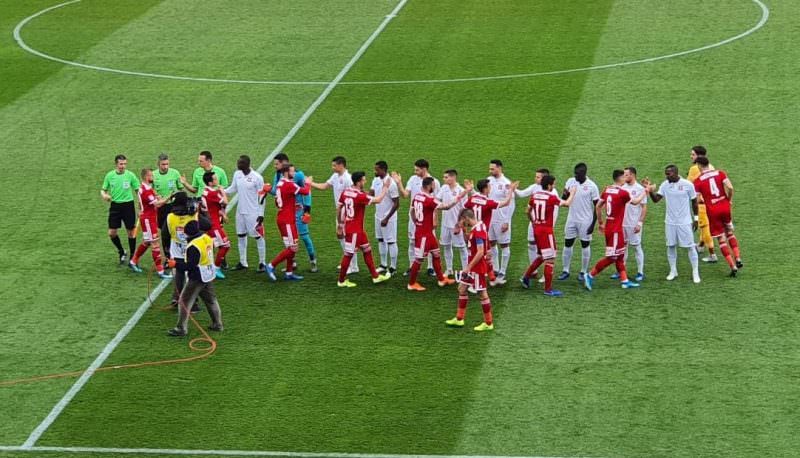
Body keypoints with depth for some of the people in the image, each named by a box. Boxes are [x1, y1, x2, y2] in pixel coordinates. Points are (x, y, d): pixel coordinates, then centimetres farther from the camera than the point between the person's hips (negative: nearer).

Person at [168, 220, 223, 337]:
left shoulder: (193, 246, -25)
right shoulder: (207, 238, 0)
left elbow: (190, 266, -25)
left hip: (197, 278, -9)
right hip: (209, 275, 9)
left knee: (185, 301, 0)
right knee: (211, 299, 21)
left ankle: (181, 328, 2)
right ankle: (217, 324, 31)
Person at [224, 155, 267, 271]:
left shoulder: (257, 177, -15)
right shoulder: (237, 174, 3)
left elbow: (261, 197, -11)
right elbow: (233, 188, 17)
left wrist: (261, 214, -12)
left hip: (253, 212, -7)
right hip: (240, 211, 7)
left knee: (258, 236, 1)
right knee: (241, 236, 11)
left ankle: (262, 263, 8)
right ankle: (242, 263, 21)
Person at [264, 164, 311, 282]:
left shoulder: (279, 184, 10)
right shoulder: (289, 185, -18)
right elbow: (305, 192, -15)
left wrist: (293, 205, 12)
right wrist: (307, 183, 6)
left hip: (282, 218, 10)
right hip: (287, 221, -10)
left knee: (292, 247, 15)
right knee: (292, 248, -5)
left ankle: (289, 273, 18)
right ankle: (271, 266, -4)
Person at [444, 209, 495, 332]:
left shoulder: (478, 230, -23)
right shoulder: (475, 228, 8)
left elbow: (480, 252, -26)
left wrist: (469, 267, -23)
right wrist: (465, 230, 8)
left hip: (477, 268, -11)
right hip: (472, 267, 11)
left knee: (482, 294, 0)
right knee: (462, 288, 16)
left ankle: (488, 323, 10)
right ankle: (459, 319, 24)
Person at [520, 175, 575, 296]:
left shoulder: (534, 195, 3)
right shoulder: (552, 197, -16)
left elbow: (528, 211, 15)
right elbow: (567, 203, -4)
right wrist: (572, 193, 13)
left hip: (536, 228, 8)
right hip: (546, 230, -8)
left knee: (541, 256, 25)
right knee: (550, 259, -1)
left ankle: (526, 277, 28)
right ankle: (548, 289, 1)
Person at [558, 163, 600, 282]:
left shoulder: (592, 186, -12)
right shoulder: (570, 182, 0)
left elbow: (597, 206, -8)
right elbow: (564, 199, 8)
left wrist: (593, 224, -12)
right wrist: (565, 194, -18)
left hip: (585, 221, -4)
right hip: (571, 219, 4)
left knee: (585, 245, 5)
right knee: (567, 244, 6)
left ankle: (583, 272, 14)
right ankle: (565, 270, 15)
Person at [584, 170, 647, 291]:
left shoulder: (607, 190, 4)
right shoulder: (623, 193, -17)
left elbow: (598, 207, 10)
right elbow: (635, 202, 0)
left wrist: (600, 222, 21)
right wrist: (644, 193, 15)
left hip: (608, 227, 8)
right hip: (616, 230, -8)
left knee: (620, 255, 15)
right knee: (611, 257, -3)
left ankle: (624, 280, 18)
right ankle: (590, 275, -3)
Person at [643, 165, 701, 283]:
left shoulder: (687, 185, -9)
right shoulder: (665, 185, -1)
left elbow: (694, 202, 0)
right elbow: (656, 199, -7)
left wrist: (696, 218, 2)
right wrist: (650, 190, -24)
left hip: (685, 222, -3)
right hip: (670, 222, 3)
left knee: (690, 246, 0)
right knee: (671, 246, 8)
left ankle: (695, 273, 9)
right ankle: (673, 271, 22)